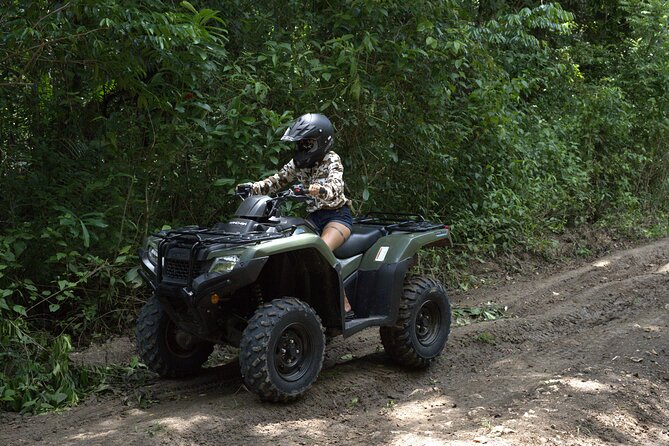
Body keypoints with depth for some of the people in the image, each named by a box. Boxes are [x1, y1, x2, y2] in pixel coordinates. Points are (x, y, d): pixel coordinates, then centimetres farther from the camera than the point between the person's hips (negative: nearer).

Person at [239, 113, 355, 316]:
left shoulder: (332, 161, -11)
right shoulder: (298, 164, 8)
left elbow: (335, 186, -31)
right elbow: (277, 180, 5)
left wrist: (319, 190, -54)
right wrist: (253, 187, -15)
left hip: (337, 214, -7)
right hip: (313, 216, 7)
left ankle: (345, 306, -27)